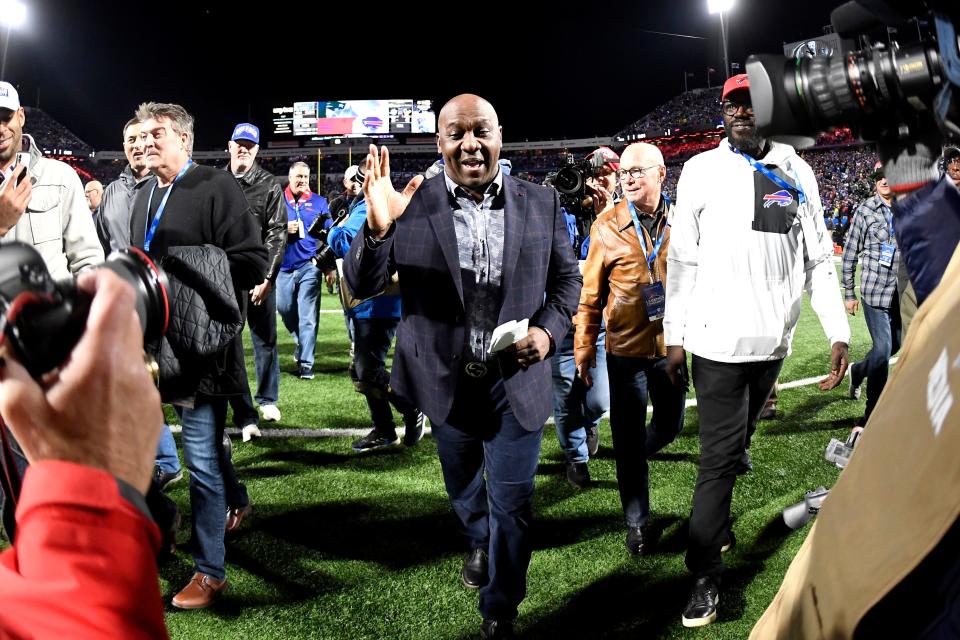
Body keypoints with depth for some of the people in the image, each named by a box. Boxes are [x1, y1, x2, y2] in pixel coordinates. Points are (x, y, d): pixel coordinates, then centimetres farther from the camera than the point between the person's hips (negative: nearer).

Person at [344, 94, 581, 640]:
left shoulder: (542, 203, -4)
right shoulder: (411, 205, -9)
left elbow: (567, 279, 6)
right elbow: (363, 286, -11)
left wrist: (548, 331, -13)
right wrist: (377, 227, -31)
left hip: (518, 381, 0)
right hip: (446, 383, 1)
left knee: (511, 505, 7)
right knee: (465, 490, 24)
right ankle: (481, 545, 57)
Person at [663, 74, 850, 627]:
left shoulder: (796, 173, 7)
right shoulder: (702, 170, 1)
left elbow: (819, 258, 7)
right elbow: (682, 259, 0)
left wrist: (839, 333, 0)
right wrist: (675, 336, -3)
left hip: (774, 338, 3)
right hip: (717, 338, -3)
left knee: (735, 445, 15)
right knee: (720, 453, -4)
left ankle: (715, 523, 34)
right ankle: (706, 576, 5)